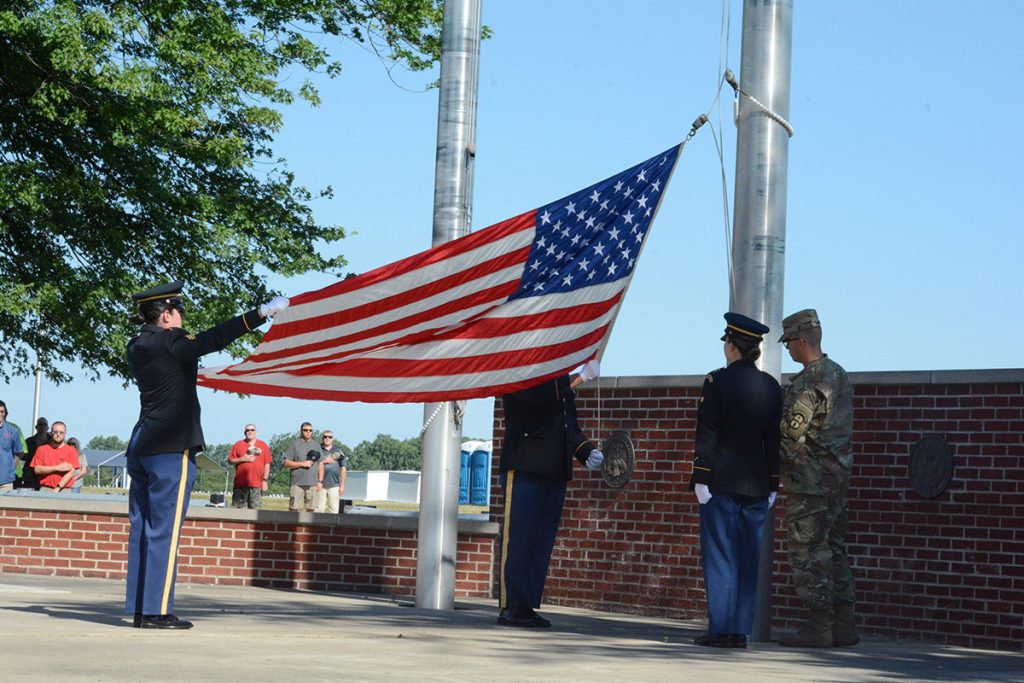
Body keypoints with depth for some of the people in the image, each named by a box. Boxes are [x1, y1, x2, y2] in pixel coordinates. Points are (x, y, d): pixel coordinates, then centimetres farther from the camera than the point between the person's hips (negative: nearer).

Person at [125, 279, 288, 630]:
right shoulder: (168, 342, -11)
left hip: (142, 445, 9)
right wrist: (262, 313, -18)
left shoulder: (138, 347, 12)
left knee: (142, 528, 8)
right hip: (172, 448, -9)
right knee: (164, 530, -7)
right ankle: (156, 611, -7)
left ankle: (140, 609, 10)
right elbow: (214, 339, -18)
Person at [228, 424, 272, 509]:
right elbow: (230, 460, 7)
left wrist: (265, 480, 2)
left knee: (255, 509, -5)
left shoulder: (263, 445, 11)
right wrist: (242, 459, -8)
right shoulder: (238, 445, 10)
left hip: (256, 484, 0)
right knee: (239, 508, 1)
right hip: (241, 483, 0)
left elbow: (267, 464, 9)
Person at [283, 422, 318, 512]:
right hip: (297, 483, -3)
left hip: (312, 483, 3)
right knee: (293, 508, -4)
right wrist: (303, 464, -10)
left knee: (311, 508, 2)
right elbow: (286, 463, -2)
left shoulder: (316, 445, 15)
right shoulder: (294, 444, 3)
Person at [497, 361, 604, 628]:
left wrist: (587, 451, 10)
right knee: (517, 539, -6)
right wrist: (579, 377, -22)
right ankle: (509, 607, -3)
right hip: (524, 468, -8)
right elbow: (534, 395, -24)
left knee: (542, 541, 6)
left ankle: (527, 606, 10)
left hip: (555, 473, 8)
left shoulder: (561, 380, 20)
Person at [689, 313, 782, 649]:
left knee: (720, 557, -1)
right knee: (749, 558, 7)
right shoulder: (771, 386, 7)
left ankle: (721, 629, -3)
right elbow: (774, 439, 9)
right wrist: (773, 484, 13)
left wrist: (701, 479, -8)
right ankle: (741, 630, 7)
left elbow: (706, 435, -10)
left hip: (722, 482, -5)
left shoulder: (717, 382, -7)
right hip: (757, 483, 5)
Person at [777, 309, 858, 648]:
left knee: (808, 550, -4)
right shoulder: (839, 374, 14)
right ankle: (843, 625, 13)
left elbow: (790, 428, -19)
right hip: (837, 476, 9)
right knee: (833, 547, 12)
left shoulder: (809, 381, -17)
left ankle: (818, 626, -3)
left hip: (809, 478, -9)